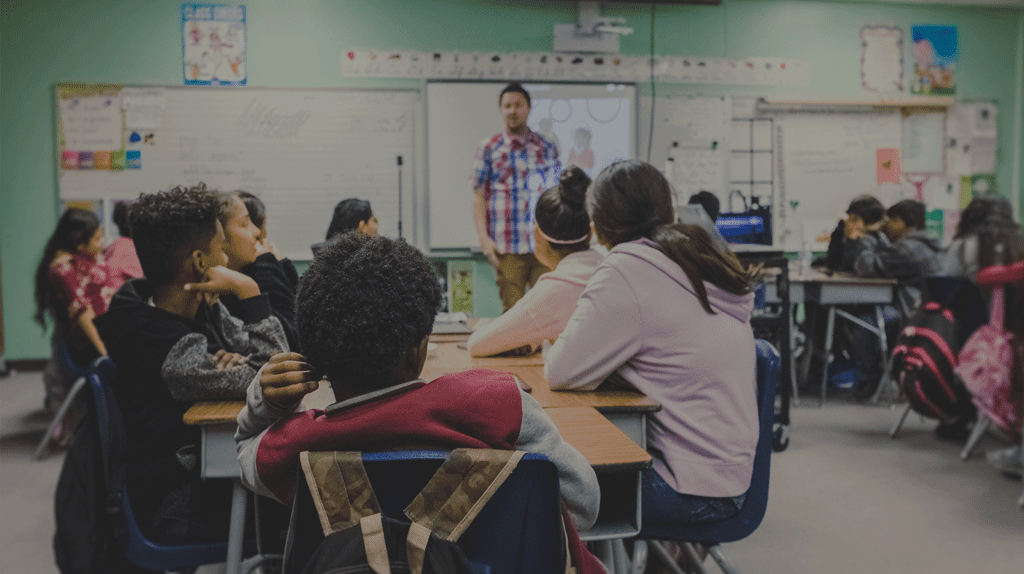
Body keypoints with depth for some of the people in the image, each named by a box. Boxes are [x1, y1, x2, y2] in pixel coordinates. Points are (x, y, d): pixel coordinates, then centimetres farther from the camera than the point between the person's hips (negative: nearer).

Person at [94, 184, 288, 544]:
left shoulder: (202, 310, 2)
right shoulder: (164, 345, -26)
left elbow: (276, 357, 4)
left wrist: (238, 362, -18)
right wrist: (249, 291, -24)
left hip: (205, 466, 8)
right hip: (175, 503, -8)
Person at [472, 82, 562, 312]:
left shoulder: (546, 148, 11)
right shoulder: (489, 148, 6)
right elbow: (479, 196, 4)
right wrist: (483, 238, -6)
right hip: (507, 248, -1)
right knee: (512, 310, 1)